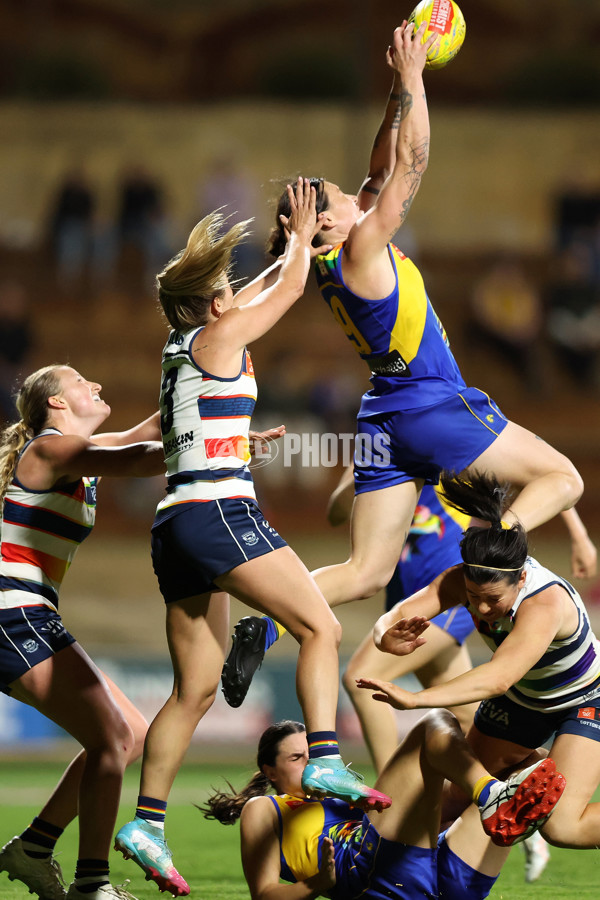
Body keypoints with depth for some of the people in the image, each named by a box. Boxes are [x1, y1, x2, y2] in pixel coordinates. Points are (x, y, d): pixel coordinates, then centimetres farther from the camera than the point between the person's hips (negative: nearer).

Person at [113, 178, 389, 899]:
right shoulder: (218, 339, -3)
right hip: (219, 514, -9)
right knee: (321, 627, -9)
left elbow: (260, 293, 36)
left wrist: (295, 250, 42)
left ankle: (147, 819, 5)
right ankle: (324, 760, -23)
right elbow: (288, 289, 8)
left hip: (177, 528, 9)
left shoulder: (181, 347, 19)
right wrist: (303, 236, 24)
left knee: (195, 690, 9)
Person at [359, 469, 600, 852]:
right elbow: (399, 615, -33)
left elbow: (498, 677, -57)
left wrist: (416, 698, -68)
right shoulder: (463, 580, -25)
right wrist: (389, 637, -59)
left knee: (561, 826, -19)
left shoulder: (546, 603, -43)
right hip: (522, 698, 6)